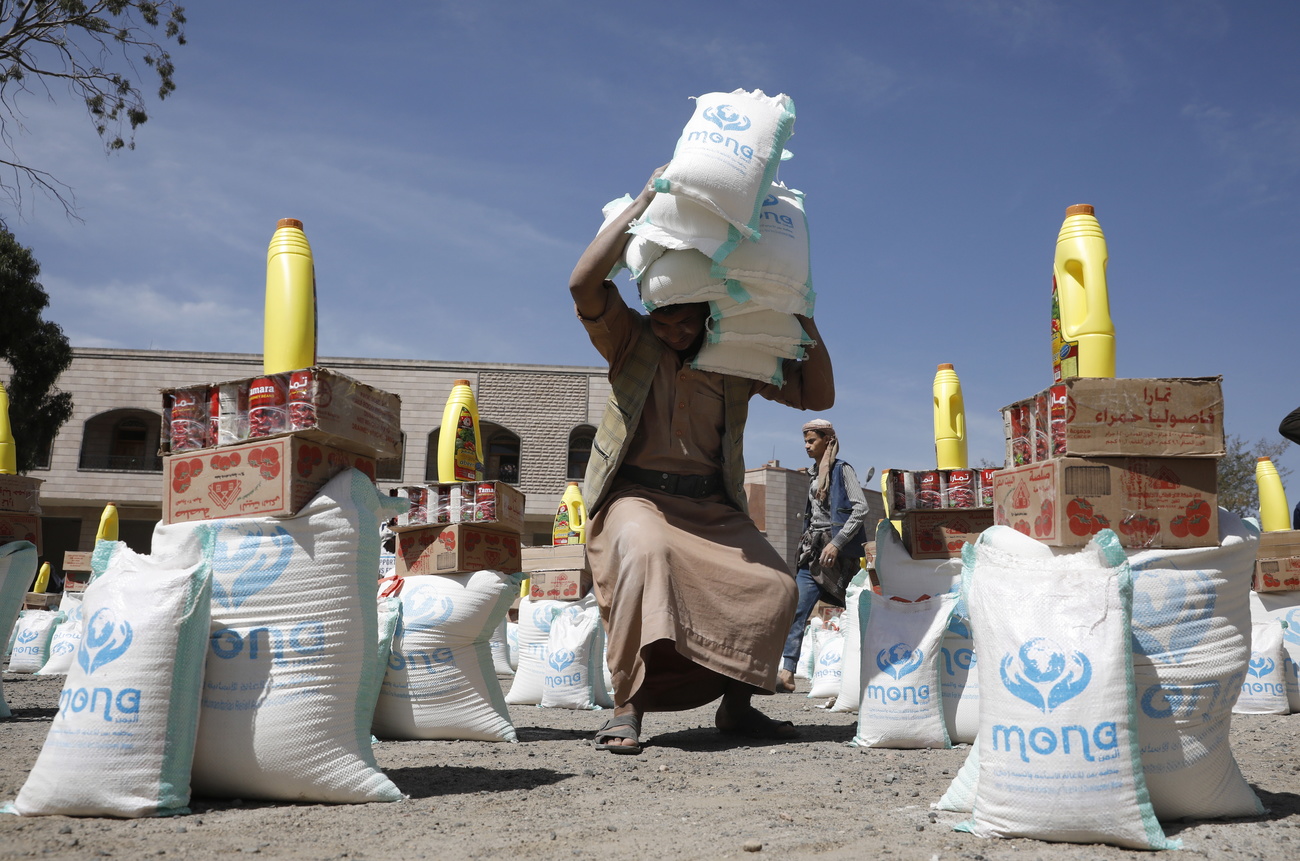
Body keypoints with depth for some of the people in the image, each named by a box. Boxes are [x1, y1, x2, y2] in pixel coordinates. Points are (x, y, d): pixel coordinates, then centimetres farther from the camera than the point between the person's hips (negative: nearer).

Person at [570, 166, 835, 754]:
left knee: (775, 585, -16)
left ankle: (735, 705, 4)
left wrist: (805, 321, -5)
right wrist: (646, 201, -18)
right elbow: (584, 282, -21)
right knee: (647, 553, -38)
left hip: (712, 506, 4)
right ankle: (628, 708, -29)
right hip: (637, 496, -4)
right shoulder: (630, 341, -2)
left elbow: (819, 396, 6)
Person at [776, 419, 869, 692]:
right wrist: (806, 545, 17)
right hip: (813, 552, 7)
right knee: (796, 610, -8)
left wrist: (837, 543, -19)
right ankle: (786, 672, -14)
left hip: (838, 553, -7)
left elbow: (861, 508, -13)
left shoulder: (842, 470, -3)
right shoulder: (814, 475, 19)